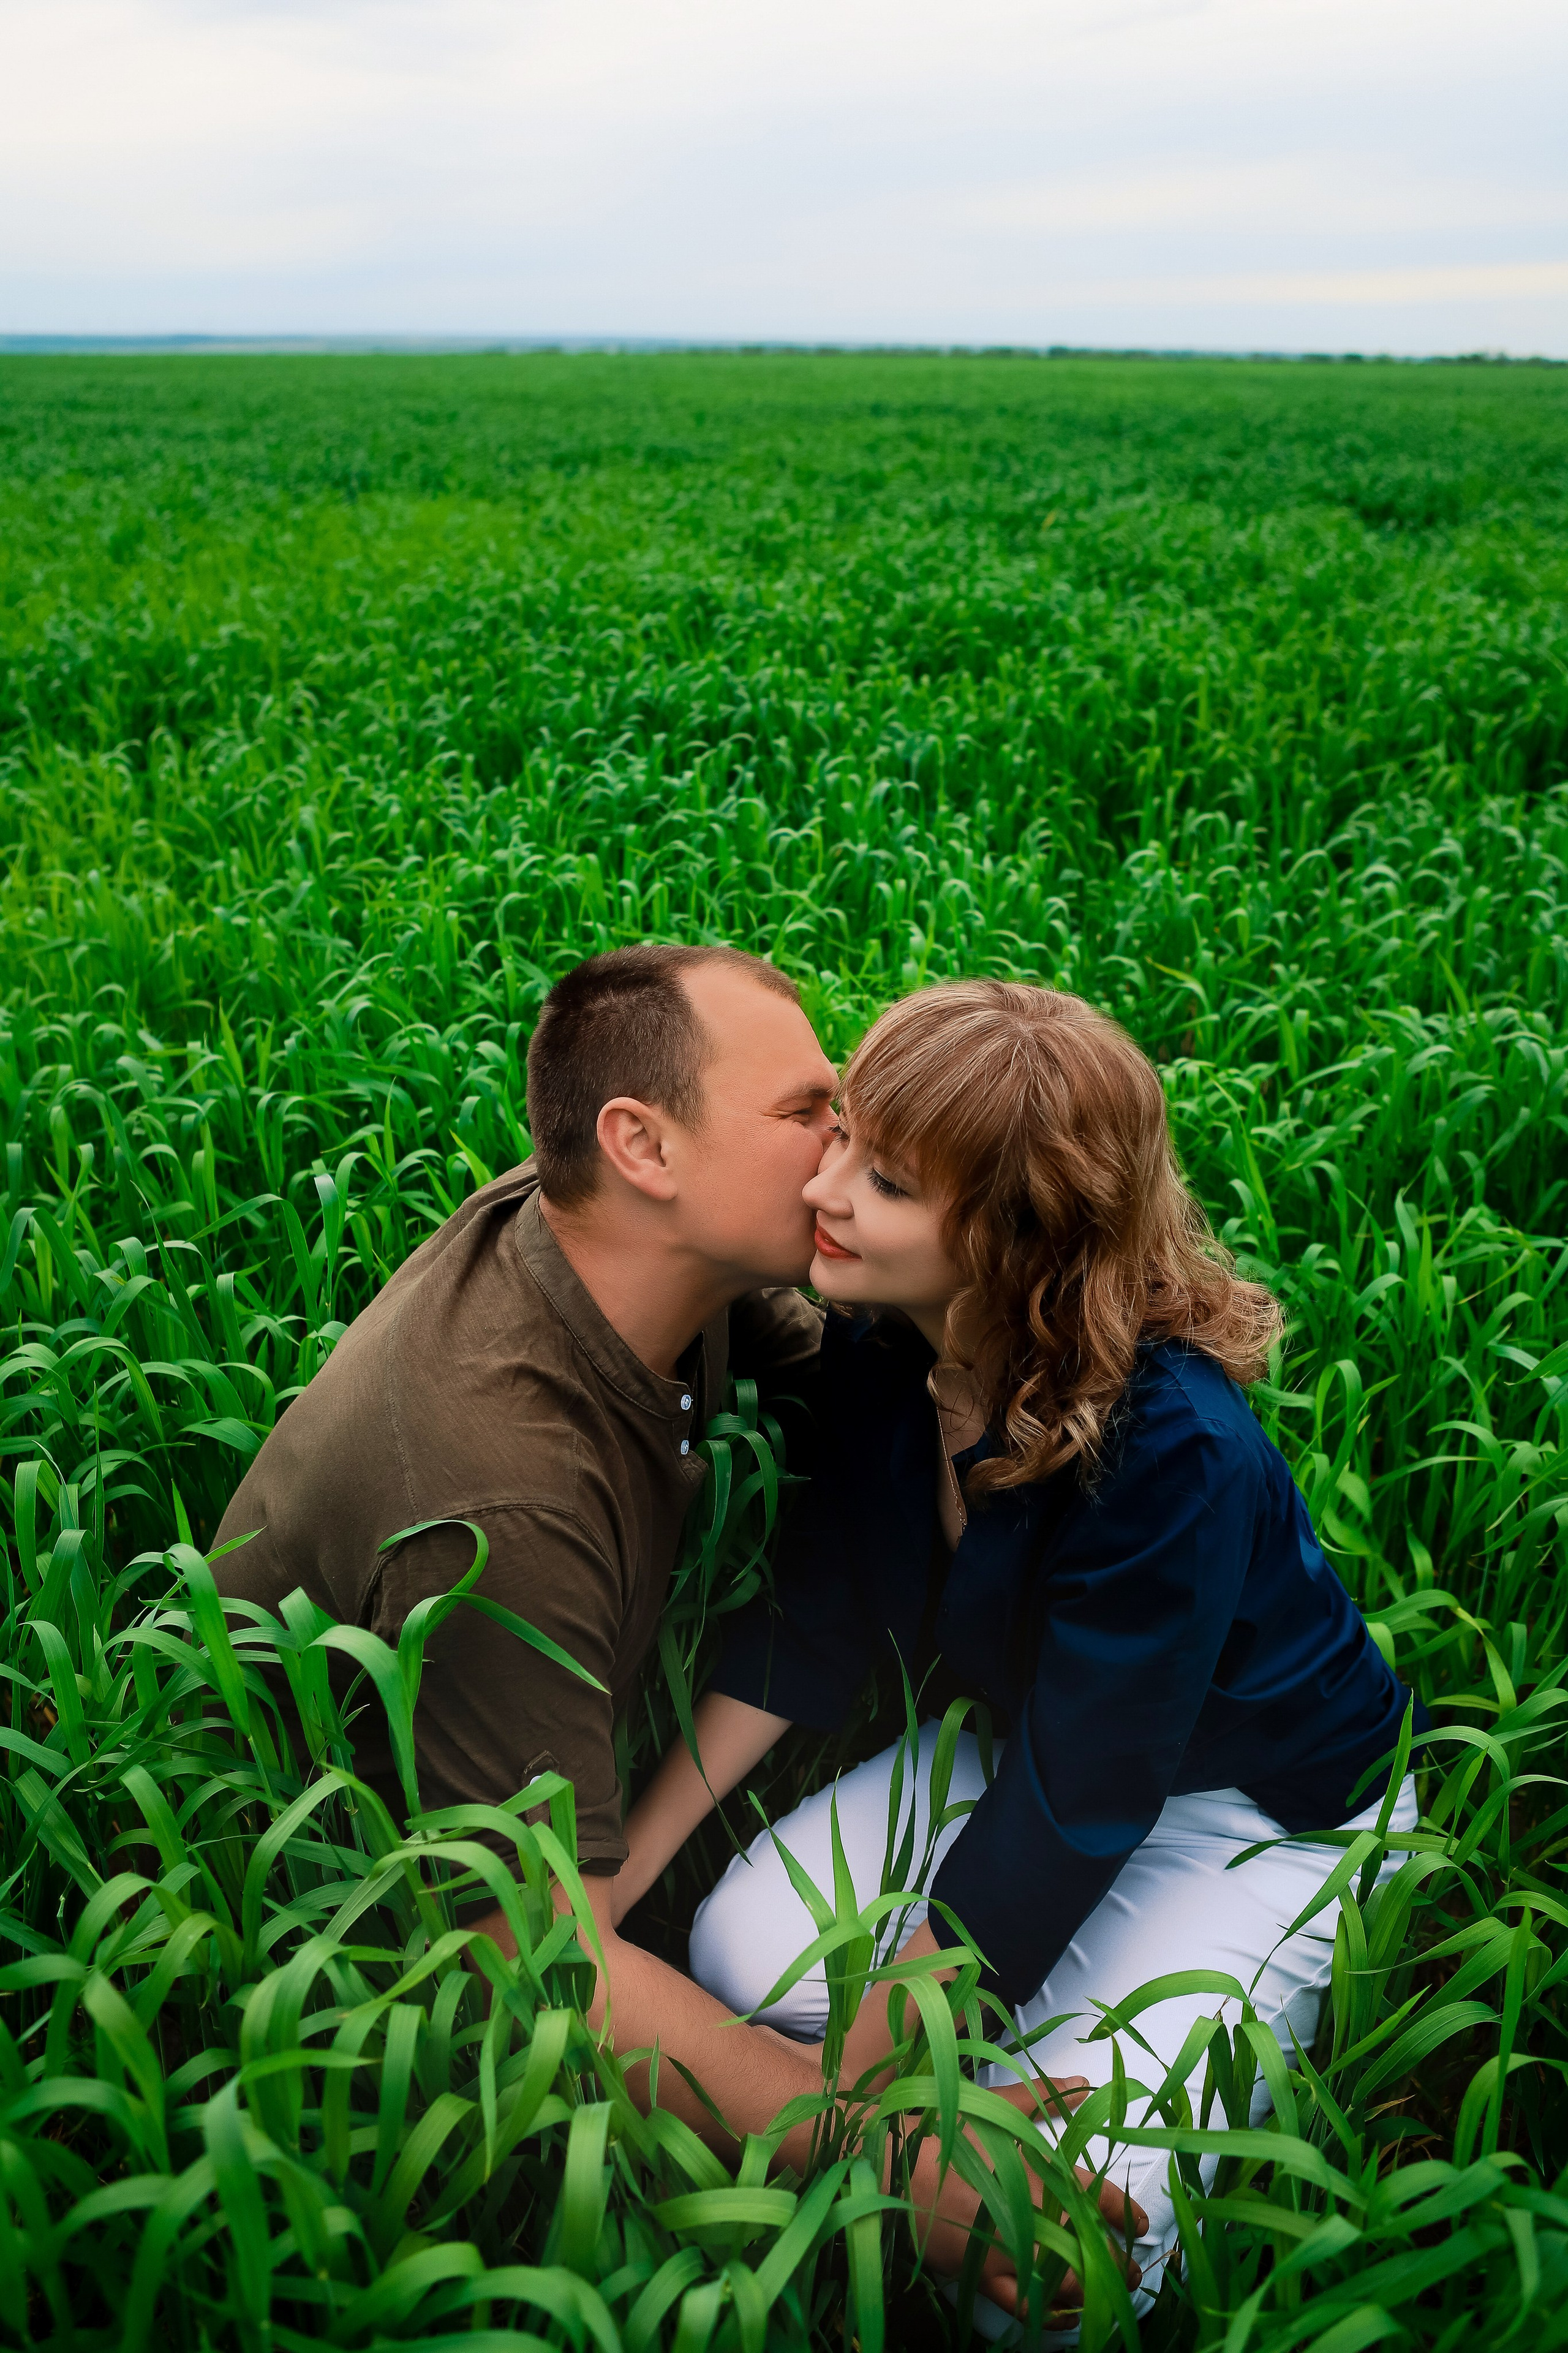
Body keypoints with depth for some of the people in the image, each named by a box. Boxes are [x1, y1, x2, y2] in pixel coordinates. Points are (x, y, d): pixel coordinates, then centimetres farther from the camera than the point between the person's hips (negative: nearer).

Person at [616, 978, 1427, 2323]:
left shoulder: (1174, 1453, -36)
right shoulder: (879, 1339, -17)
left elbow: (1065, 1809, -28)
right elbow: (810, 1631, -7)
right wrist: (612, 1882, -10)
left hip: (1268, 1809, -5)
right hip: (1018, 1730, 6)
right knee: (742, 1954, -15)